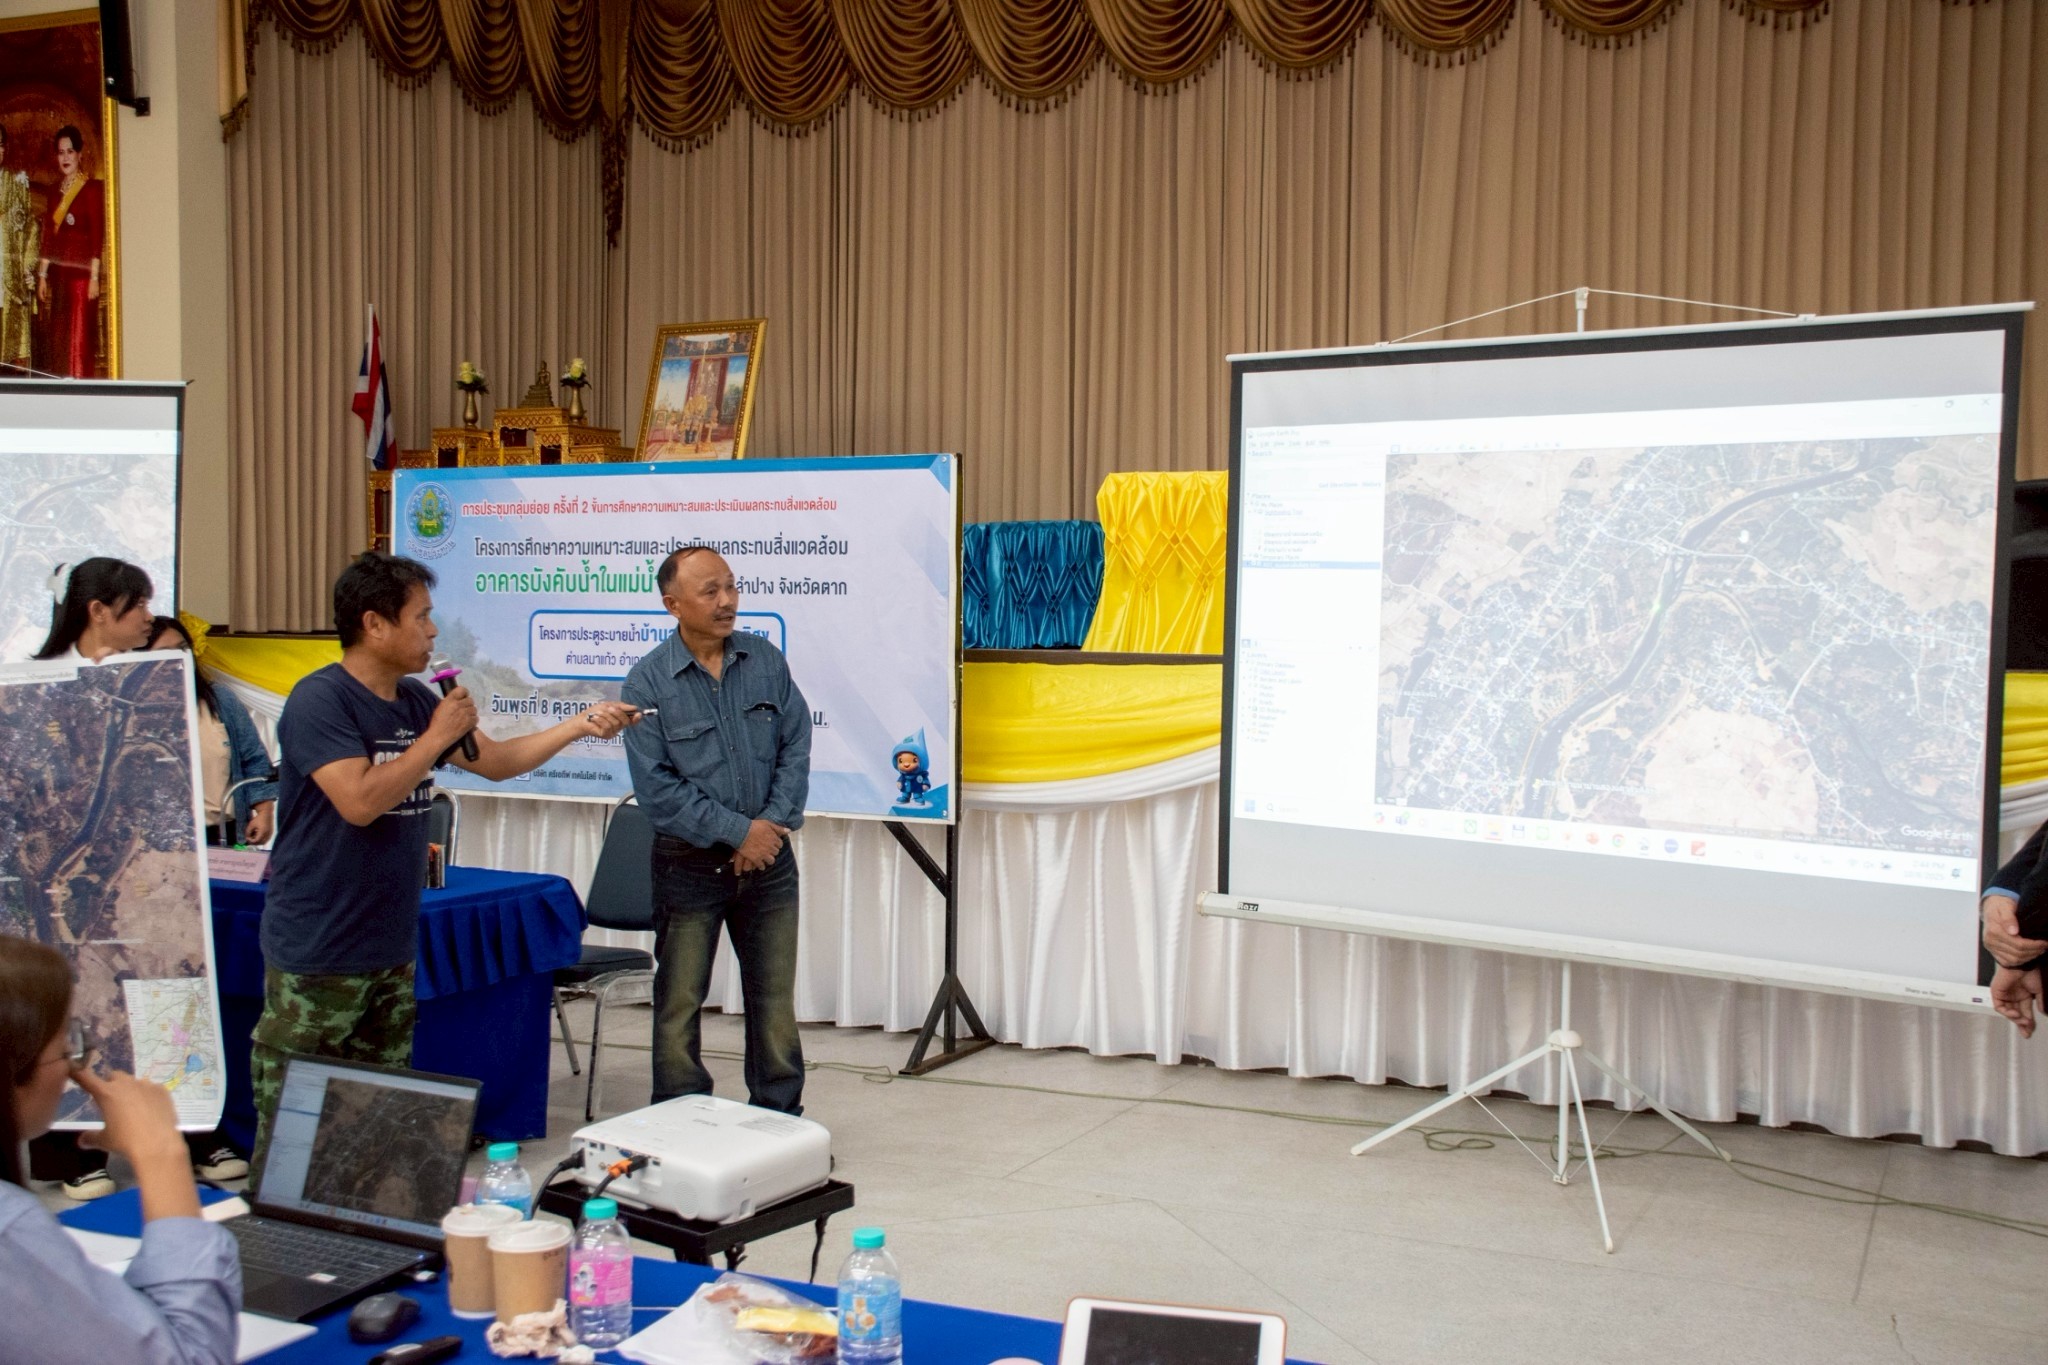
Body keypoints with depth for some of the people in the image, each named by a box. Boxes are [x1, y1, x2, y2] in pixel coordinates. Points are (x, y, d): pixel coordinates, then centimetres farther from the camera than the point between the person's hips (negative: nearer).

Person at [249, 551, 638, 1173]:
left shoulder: (415, 700, 10)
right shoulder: (319, 700, -13)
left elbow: (497, 760, 19)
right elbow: (359, 801, -23)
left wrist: (579, 725, 10)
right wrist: (438, 736, -14)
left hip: (392, 950, 8)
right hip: (317, 954, -8)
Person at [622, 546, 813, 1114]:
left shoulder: (767, 661, 3)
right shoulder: (648, 681, -8)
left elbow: (796, 747, 3)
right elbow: (655, 788, -12)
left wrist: (774, 825, -10)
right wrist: (738, 831, -15)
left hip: (768, 857, 3)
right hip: (689, 865, -3)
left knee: (776, 1000, 10)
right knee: (679, 1005, 4)